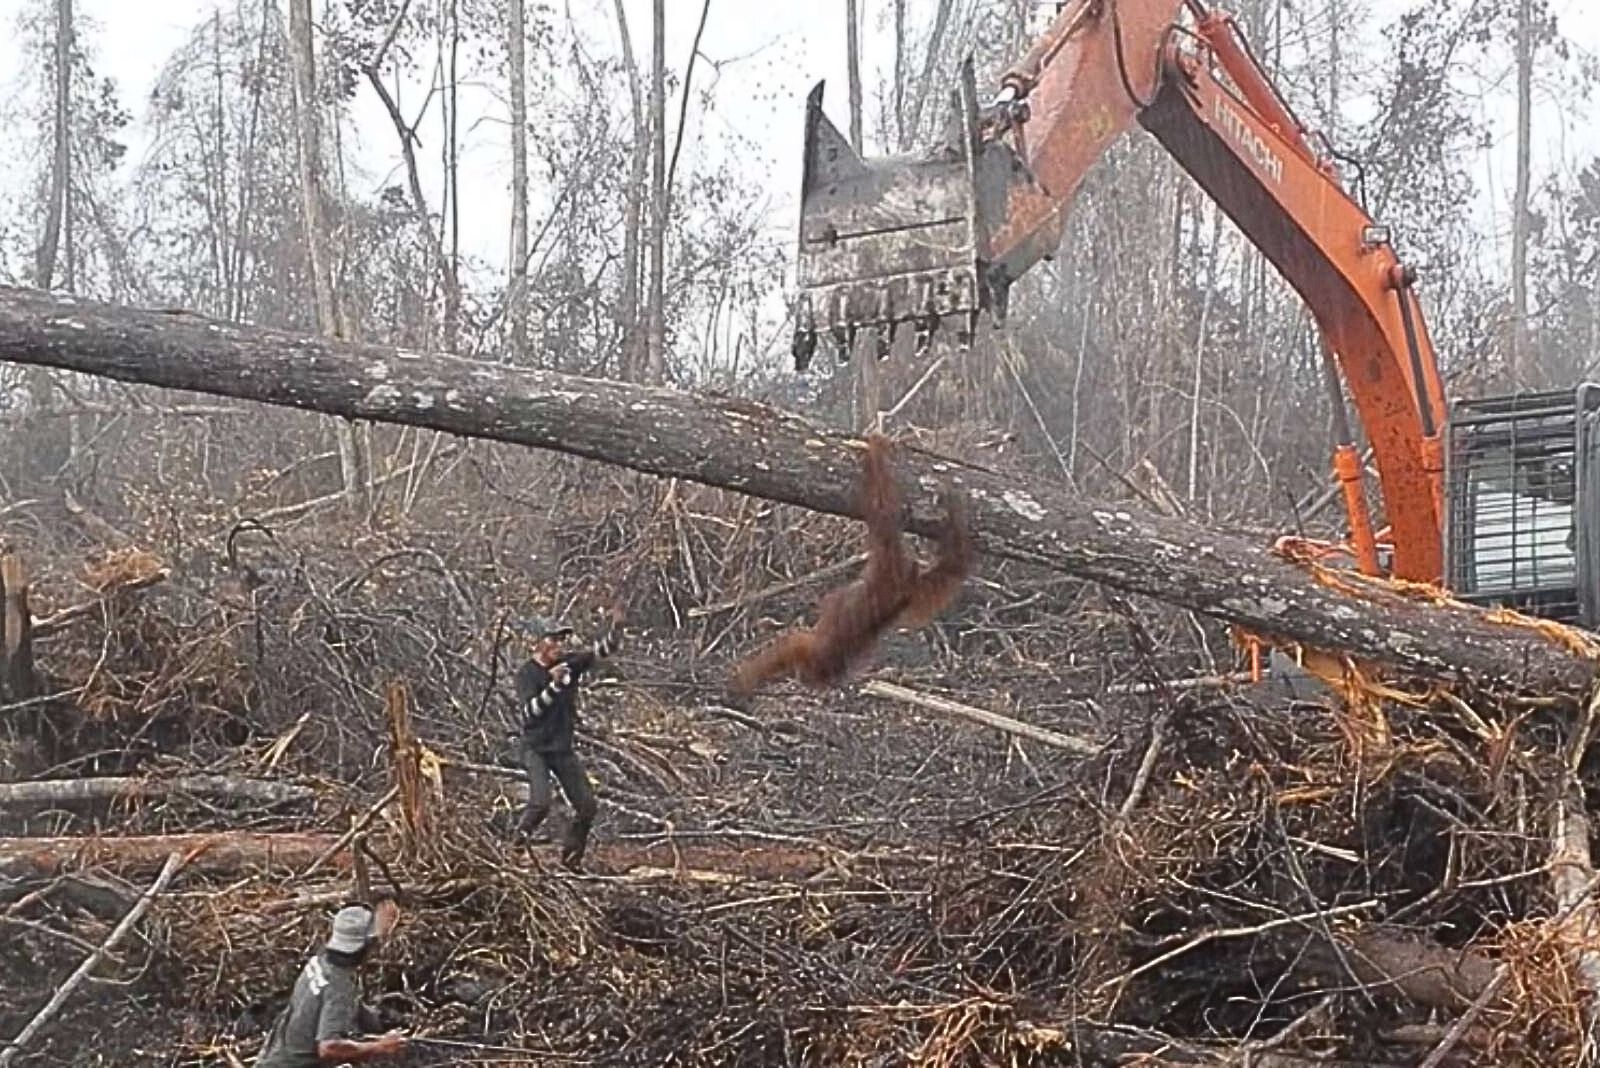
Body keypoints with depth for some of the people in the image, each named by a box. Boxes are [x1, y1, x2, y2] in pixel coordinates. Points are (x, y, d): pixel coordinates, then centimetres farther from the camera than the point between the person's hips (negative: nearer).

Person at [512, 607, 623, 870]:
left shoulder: (570, 663, 1)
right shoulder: (527, 673, -12)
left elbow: (603, 651, -1)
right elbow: (530, 711, -23)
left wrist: (614, 627, -20)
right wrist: (553, 685, -32)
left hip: (563, 749, 6)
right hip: (536, 749, -6)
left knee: (587, 806, 5)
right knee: (540, 804, -21)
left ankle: (571, 858, 21)